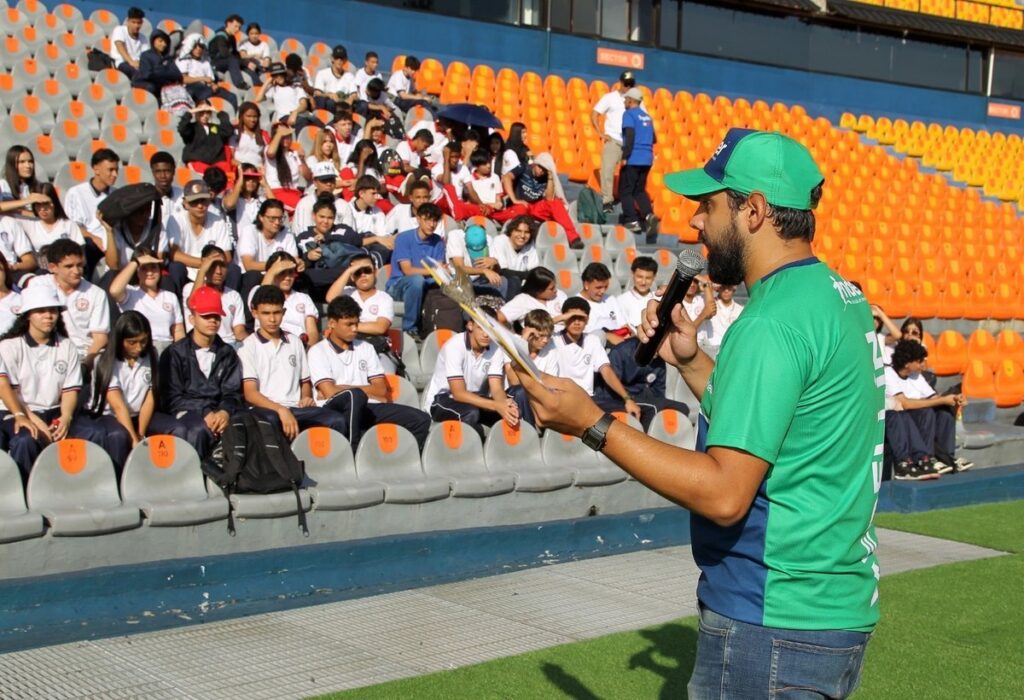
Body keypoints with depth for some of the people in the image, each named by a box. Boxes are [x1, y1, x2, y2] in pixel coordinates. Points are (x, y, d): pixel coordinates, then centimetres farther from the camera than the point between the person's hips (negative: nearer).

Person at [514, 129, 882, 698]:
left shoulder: (773, 324, -21)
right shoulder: (840, 298, 8)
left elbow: (724, 494, -26)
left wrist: (592, 425, -22)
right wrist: (690, 362, 9)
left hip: (773, 628, -9)